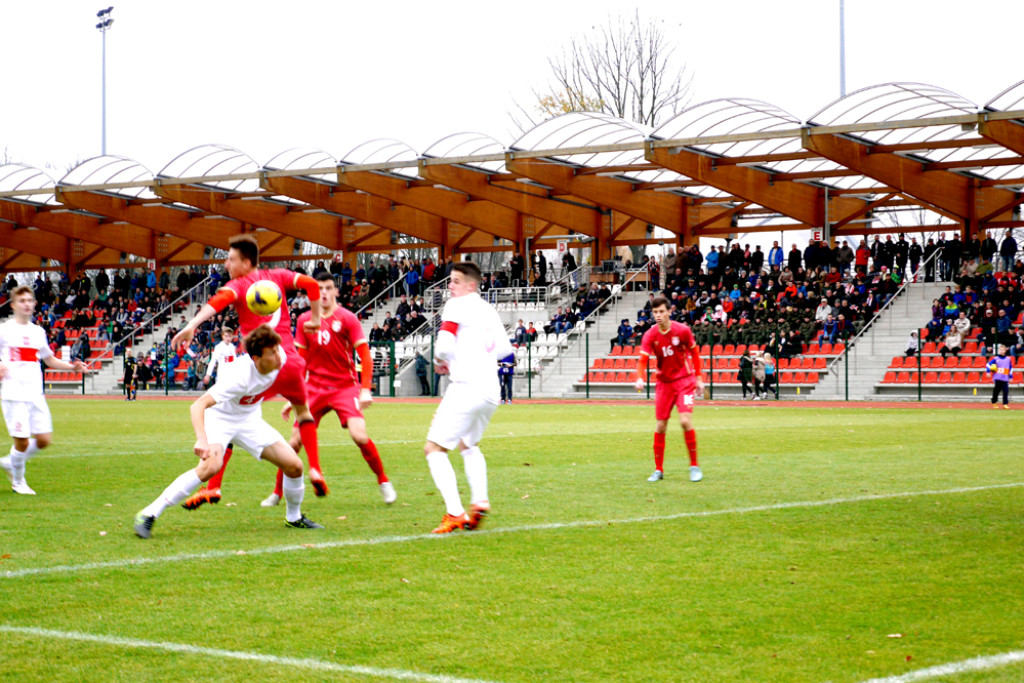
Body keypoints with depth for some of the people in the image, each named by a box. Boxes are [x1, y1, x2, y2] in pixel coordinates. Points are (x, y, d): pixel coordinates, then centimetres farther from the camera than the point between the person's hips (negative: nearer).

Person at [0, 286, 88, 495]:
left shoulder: (38, 332, 15)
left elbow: (49, 360, 27)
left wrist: (72, 366, 13)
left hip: (36, 395, 6)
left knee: (44, 440, 2)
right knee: (22, 441, -5)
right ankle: (18, 482, 18)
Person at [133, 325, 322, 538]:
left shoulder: (280, 358, -18)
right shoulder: (240, 376, -37)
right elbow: (198, 405, -43)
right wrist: (202, 440, -59)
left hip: (250, 419, 6)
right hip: (220, 417, -6)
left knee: (294, 466, -6)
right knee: (211, 466, -33)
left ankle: (294, 517, 23)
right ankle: (148, 515, -26)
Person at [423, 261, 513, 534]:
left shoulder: (456, 305, -4)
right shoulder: (489, 310, 18)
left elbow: (445, 344, -14)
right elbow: (504, 348, 23)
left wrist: (439, 361, 6)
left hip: (467, 387, -8)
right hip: (491, 390, 8)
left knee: (434, 448, -7)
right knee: (468, 445, 29)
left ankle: (455, 513, -19)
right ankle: (480, 502, 13)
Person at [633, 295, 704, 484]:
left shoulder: (683, 330, -10)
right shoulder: (650, 335, -8)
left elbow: (694, 353, 4)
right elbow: (643, 360, -16)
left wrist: (699, 378, 3)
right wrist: (640, 378, -34)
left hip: (685, 380, -2)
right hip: (664, 383, 2)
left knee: (686, 421, -17)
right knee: (660, 426, 1)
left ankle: (694, 465, -4)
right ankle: (659, 470, 13)